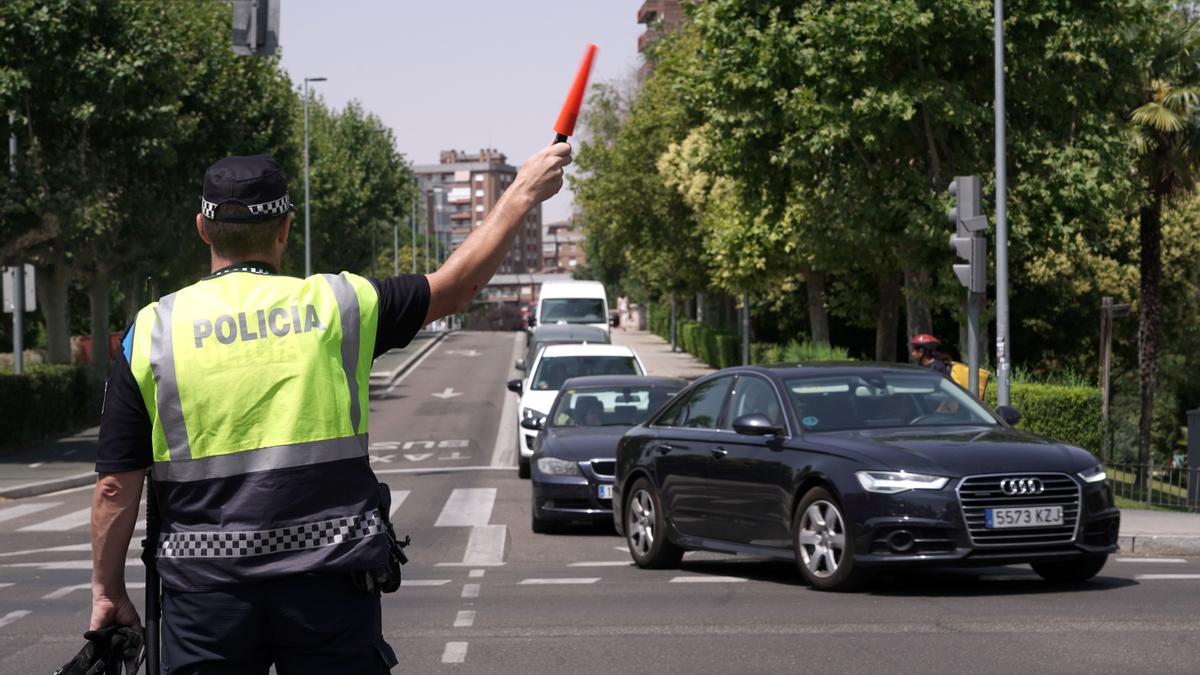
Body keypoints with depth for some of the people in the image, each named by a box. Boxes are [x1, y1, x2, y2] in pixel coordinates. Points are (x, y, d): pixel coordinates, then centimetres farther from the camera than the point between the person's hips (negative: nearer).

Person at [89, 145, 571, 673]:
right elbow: (457, 287, 13)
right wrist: (522, 195, 25)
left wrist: (108, 590, 12)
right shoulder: (335, 305, 0)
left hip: (206, 593, 0)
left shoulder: (152, 332, 0)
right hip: (328, 584, 0)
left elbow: (116, 486, 1)